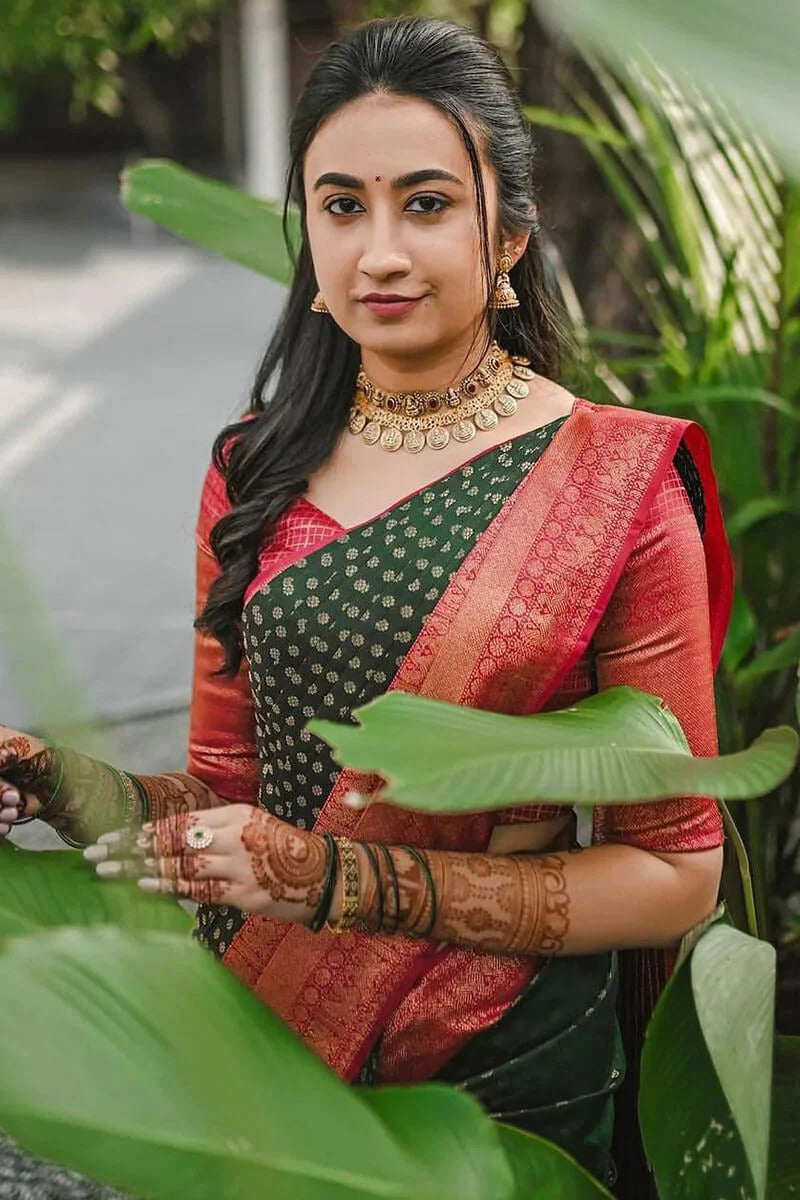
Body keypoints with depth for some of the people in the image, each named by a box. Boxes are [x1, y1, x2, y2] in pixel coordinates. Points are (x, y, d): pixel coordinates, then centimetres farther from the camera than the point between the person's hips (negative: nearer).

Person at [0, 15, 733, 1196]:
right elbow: (227, 787, 3)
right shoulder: (258, 473, -1)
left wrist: (348, 880, -24)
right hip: (256, 1051, 4)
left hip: (514, 1078, -3)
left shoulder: (618, 485, -14)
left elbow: (674, 875, -13)